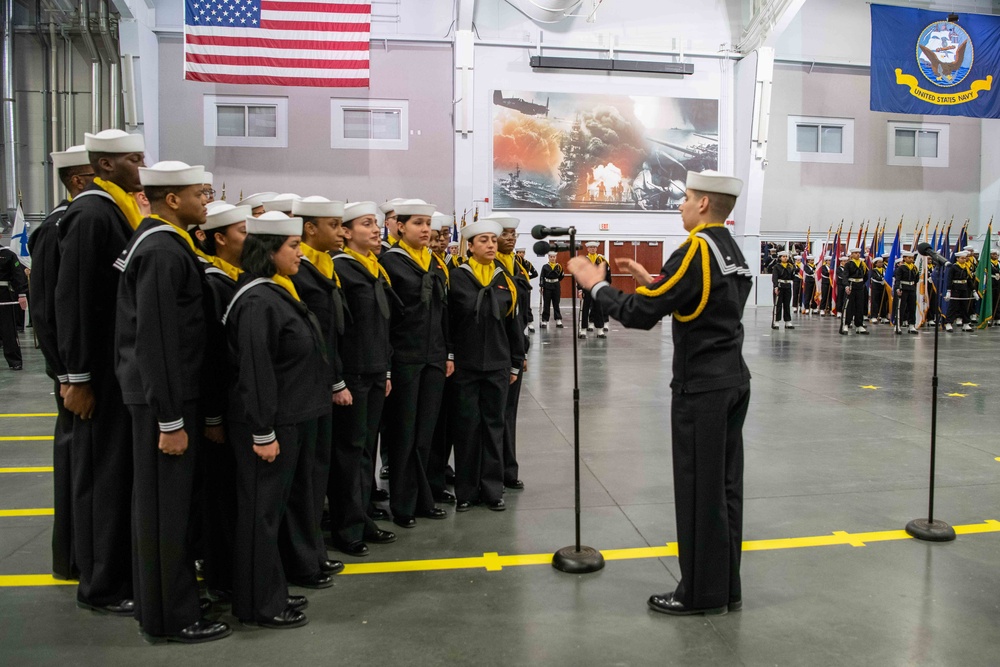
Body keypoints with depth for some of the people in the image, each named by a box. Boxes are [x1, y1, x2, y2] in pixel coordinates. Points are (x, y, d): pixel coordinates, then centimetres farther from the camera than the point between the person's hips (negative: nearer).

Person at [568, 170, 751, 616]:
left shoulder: (696, 250, -16)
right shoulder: (733, 252, 12)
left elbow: (640, 314, -19)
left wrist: (596, 285, -6)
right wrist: (659, 287, 16)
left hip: (701, 388, -9)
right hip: (733, 382, 9)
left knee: (698, 490, 1)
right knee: (725, 486, 14)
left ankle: (701, 593, 13)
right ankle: (726, 587, 24)